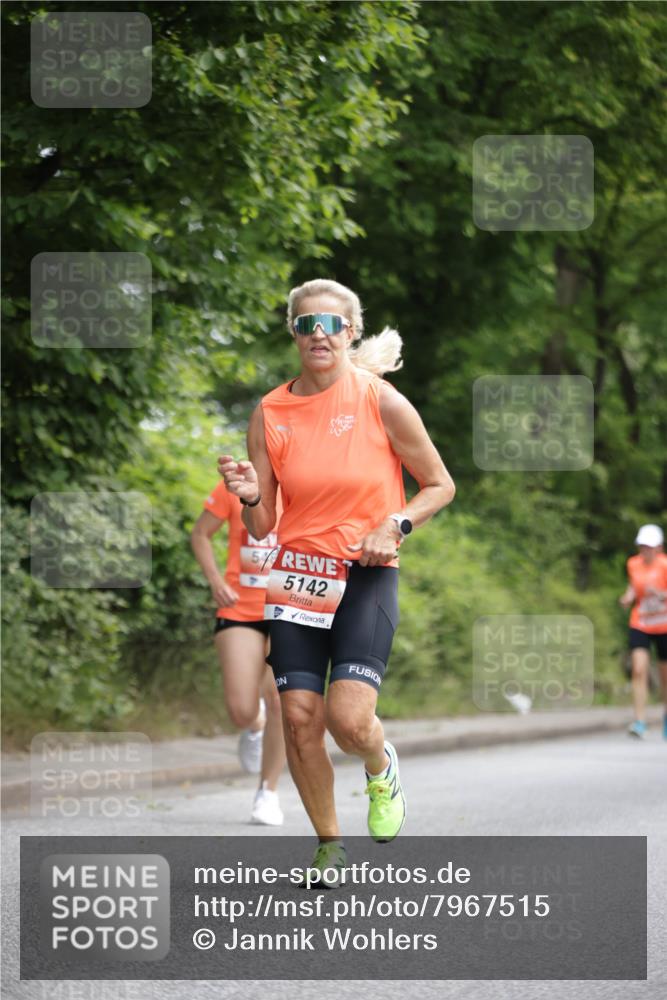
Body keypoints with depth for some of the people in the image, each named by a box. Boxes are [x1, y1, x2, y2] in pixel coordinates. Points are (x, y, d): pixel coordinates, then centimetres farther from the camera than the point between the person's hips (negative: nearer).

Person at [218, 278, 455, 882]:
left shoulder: (383, 403, -5)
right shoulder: (270, 414, 3)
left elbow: (441, 486, 6)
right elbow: (261, 527, 6)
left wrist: (396, 526, -10)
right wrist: (249, 496, -15)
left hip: (368, 575, -3)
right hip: (297, 574, 3)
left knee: (349, 718, -18)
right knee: (299, 717, -3)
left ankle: (382, 770, 19)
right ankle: (328, 843, 18)